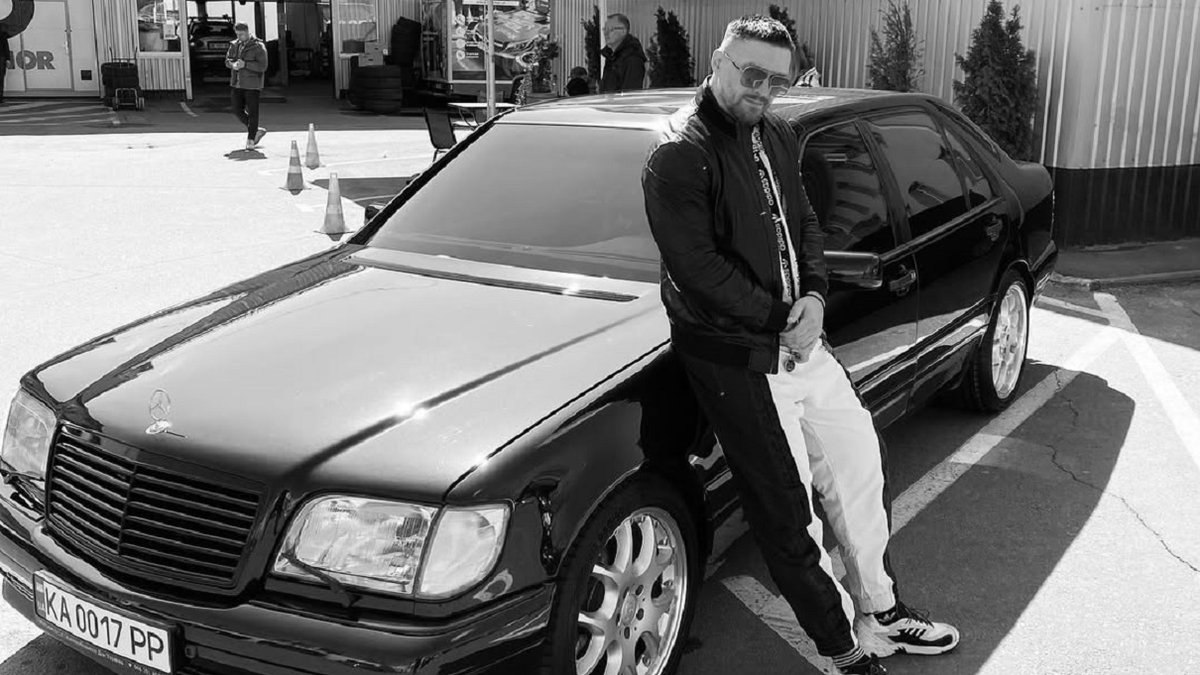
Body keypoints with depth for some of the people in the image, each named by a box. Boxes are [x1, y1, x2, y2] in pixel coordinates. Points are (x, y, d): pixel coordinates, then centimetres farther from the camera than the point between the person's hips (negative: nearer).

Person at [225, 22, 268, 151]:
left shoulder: (258, 47, -8)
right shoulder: (234, 45, 10)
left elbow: (263, 66, -14)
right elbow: (227, 60, 7)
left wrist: (245, 64, -21)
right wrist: (233, 65, -16)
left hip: (252, 85, -6)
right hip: (237, 84, 6)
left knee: (252, 113, -2)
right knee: (238, 111, 8)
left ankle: (250, 141, 6)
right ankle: (257, 131, 25)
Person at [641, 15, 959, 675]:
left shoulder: (776, 136, 9)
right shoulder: (679, 152, -17)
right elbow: (697, 266, -22)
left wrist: (814, 295, -3)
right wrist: (780, 319, -16)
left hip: (799, 340, 9)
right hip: (736, 360, -9)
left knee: (859, 464, 17)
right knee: (786, 508, 1)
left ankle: (879, 610, 35)